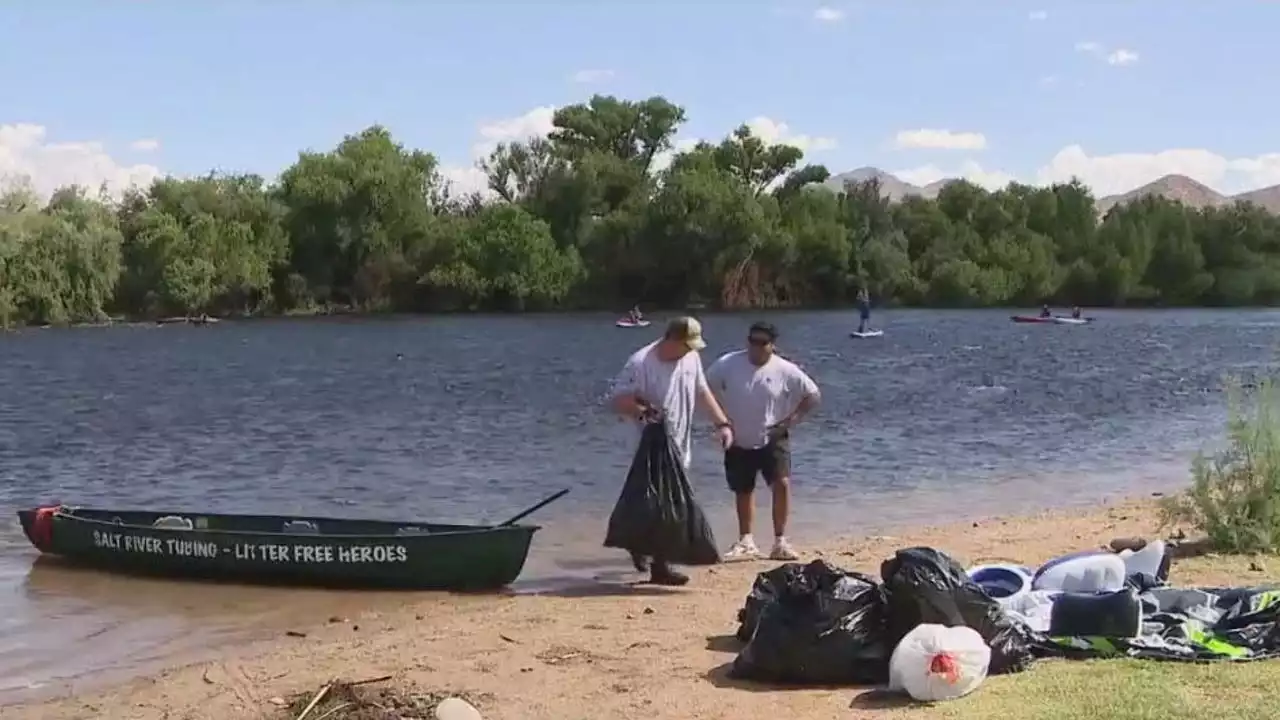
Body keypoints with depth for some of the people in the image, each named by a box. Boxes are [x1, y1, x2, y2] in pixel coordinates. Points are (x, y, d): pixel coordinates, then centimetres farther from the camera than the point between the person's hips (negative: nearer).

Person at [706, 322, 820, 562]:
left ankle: (780, 542, -6)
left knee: (781, 483, -17)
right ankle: (746, 542, 26)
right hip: (739, 442, 1)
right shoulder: (728, 364, -11)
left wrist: (791, 420, -8)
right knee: (743, 491, 11)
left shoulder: (785, 370, -11)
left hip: (772, 439, -1)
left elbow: (813, 395, 0)